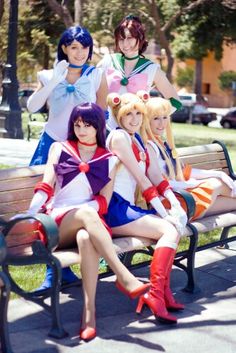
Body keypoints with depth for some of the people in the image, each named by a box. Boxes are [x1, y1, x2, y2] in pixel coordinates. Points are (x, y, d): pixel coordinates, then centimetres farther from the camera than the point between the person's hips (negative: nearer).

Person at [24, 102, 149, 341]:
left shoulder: (109, 160, 14)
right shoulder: (59, 149, 15)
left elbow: (103, 202, 5)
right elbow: (46, 187, 4)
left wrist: (85, 210, -14)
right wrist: (30, 213, -13)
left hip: (88, 221, 0)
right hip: (57, 223, 0)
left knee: (86, 237, -38)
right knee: (86, 214, -36)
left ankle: (89, 312, -40)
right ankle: (125, 278, -41)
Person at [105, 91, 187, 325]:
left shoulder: (137, 139, 20)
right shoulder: (119, 136, -8)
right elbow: (141, 179, -12)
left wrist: (176, 206, 1)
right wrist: (164, 214, -13)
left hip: (128, 208, 8)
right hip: (114, 209, -8)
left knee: (176, 226, -7)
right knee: (170, 230, -19)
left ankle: (164, 291, -6)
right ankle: (155, 294, -20)